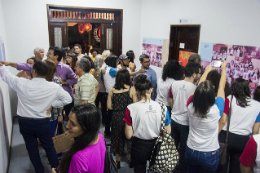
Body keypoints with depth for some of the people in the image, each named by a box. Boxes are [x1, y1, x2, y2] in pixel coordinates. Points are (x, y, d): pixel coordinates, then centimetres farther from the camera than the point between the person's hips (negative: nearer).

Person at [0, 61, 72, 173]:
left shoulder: (22, 84, -15)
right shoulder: (53, 87, -14)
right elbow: (67, 99, -5)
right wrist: (51, 104, -1)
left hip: (24, 122, 1)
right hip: (43, 123, 0)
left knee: (32, 148, 18)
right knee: (49, 147, 16)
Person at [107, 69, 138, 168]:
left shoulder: (112, 90, -6)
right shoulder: (131, 89, -12)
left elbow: (109, 106, -4)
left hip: (116, 117, 2)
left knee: (117, 137, 18)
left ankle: (117, 160, 30)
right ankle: (130, 158, 33)